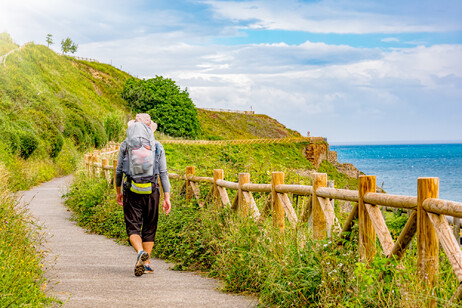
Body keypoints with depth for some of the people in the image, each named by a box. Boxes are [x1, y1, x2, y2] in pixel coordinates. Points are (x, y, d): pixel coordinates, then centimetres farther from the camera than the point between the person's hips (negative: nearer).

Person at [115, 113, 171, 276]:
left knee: (133, 226, 0)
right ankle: (147, 263, 13)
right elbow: (163, 173, -1)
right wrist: (167, 197, 2)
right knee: (149, 227, 12)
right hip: (151, 191, 1)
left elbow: (118, 170, 6)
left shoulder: (126, 145, 3)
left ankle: (140, 252, -28)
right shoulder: (157, 146, 3)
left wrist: (118, 191, 19)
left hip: (132, 190, -1)